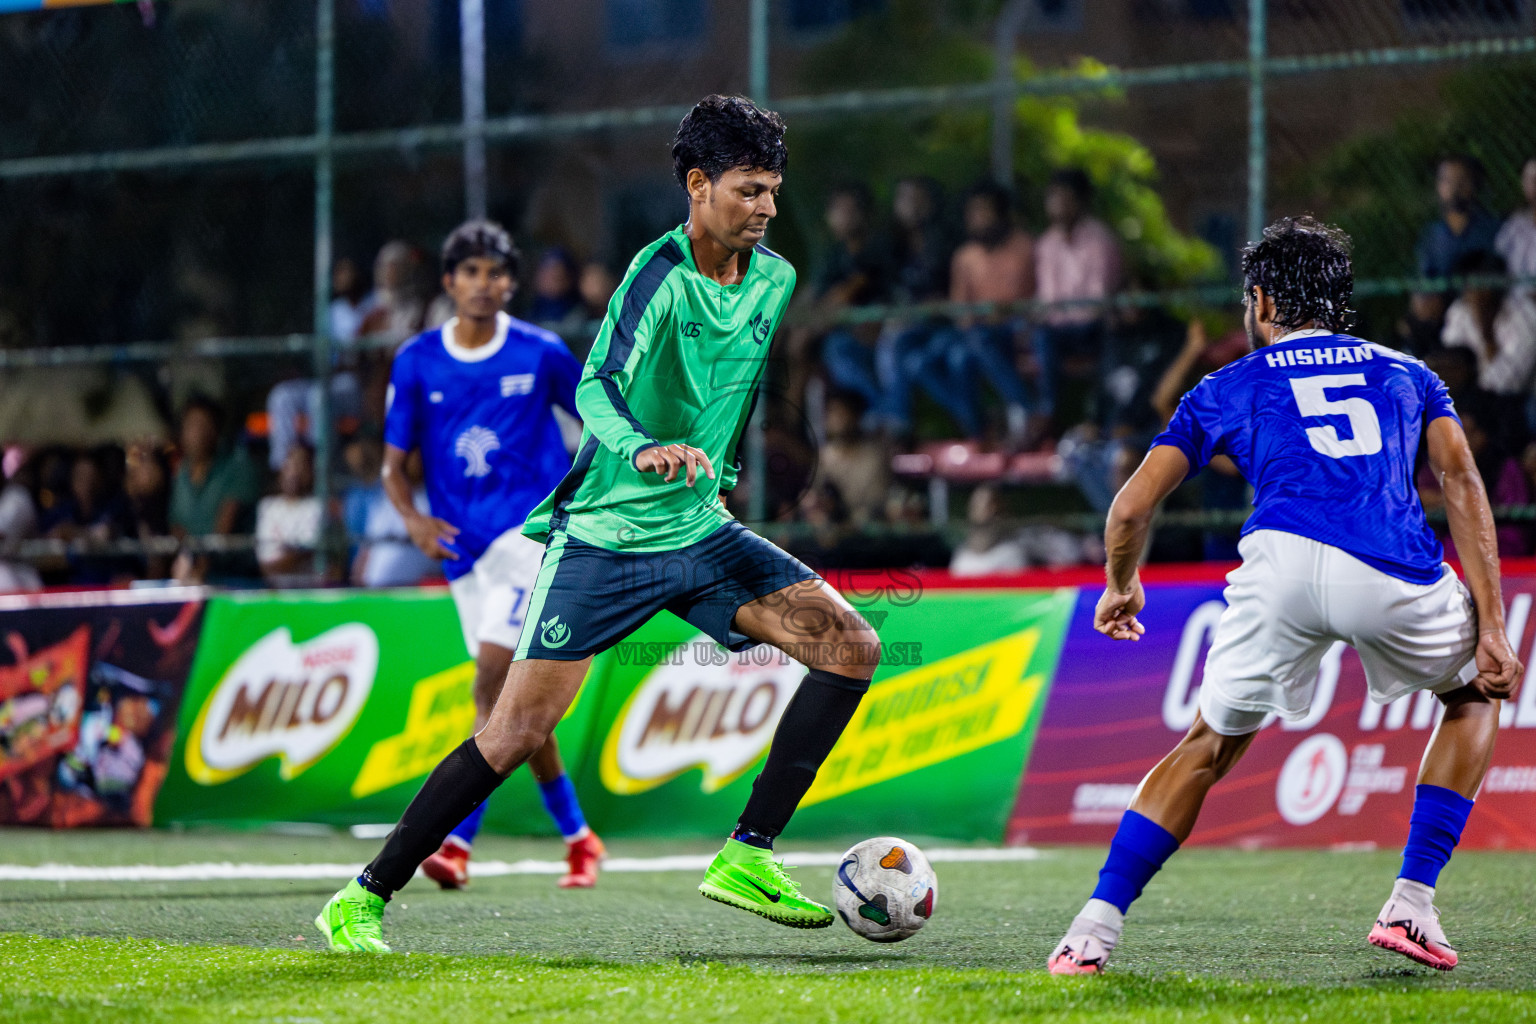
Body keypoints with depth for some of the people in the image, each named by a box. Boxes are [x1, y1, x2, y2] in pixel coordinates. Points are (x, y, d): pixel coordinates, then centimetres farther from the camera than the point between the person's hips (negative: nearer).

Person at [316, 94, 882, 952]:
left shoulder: (774, 279, 4)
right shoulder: (662, 273, -18)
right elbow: (596, 388, -33)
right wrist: (642, 451, -51)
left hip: (699, 530, 7)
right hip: (605, 536, -7)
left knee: (852, 646, -8)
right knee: (518, 733, -11)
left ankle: (748, 856, -4)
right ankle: (361, 903, 0)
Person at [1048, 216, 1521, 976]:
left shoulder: (1230, 388, 27)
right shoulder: (1407, 374, 30)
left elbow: (1131, 510, 22)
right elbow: (1461, 483, 14)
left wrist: (1121, 589, 43)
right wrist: (1491, 625, 9)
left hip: (1284, 560, 0)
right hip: (1396, 572, 0)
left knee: (1210, 745, 20)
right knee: (1473, 693, 29)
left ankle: (1096, 926, 11)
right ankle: (1411, 905, 18)